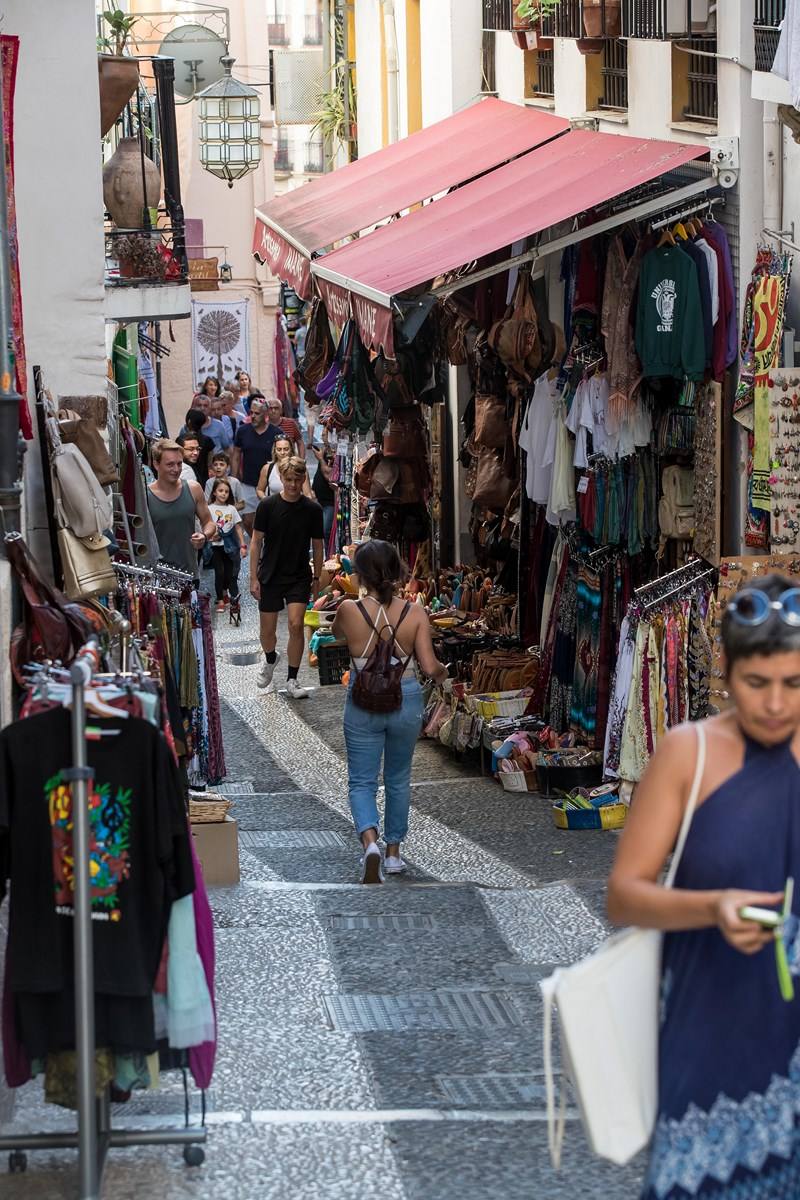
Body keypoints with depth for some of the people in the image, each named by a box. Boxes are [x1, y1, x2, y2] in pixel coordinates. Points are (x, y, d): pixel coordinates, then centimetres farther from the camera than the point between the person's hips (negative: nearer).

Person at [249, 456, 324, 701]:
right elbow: (256, 542, -2)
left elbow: (317, 546, 6)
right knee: (268, 630, 7)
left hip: (299, 577, 0)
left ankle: (292, 681, -5)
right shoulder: (268, 506, -6)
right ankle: (270, 659, 41)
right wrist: (253, 578, -6)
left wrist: (316, 579, 6)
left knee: (296, 625, -15)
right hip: (270, 577, 0)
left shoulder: (312, 510, -3)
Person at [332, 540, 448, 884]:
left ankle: (370, 842, -19)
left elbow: (337, 632, 11)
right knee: (398, 779, 21)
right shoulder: (415, 614, -12)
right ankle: (393, 853, 28)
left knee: (362, 781, 7)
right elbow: (430, 667, -13)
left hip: (363, 704, -1)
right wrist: (443, 671, 9)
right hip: (406, 701, 2)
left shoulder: (349, 611, -13)